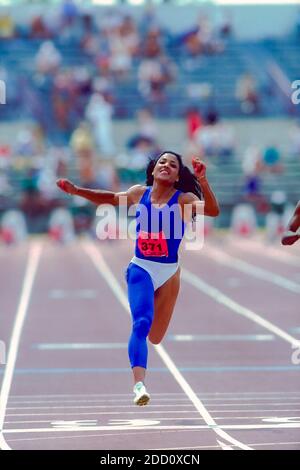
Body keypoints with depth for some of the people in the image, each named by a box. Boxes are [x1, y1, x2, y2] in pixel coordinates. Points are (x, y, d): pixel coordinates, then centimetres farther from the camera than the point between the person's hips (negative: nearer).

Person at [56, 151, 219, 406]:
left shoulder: (183, 199, -10)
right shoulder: (139, 193, 0)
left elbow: (213, 211, -27)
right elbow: (112, 198, 19)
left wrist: (202, 181, -40)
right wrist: (76, 190, 14)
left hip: (168, 272, 0)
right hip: (141, 269, 0)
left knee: (155, 337, 10)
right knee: (141, 323, -23)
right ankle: (139, 384, -28)